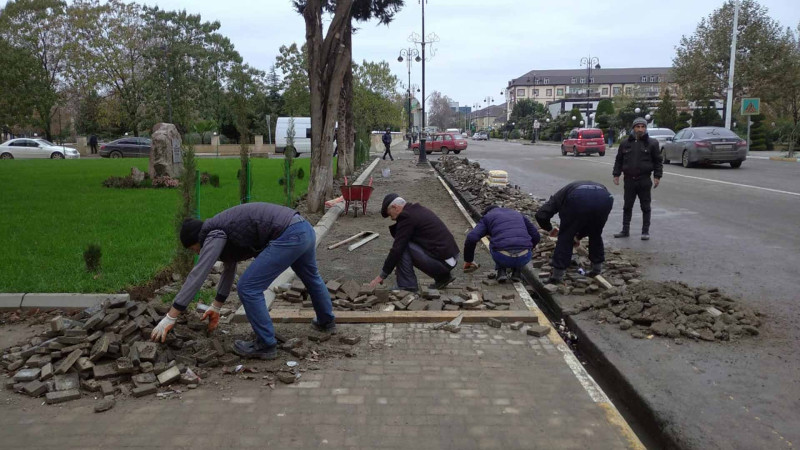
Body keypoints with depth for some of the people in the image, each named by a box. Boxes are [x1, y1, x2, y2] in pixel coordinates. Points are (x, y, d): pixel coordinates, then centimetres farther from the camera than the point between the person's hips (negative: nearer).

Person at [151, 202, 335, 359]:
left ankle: (266, 344, 9)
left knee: (249, 288, -3)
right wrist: (216, 307, 44)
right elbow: (229, 268, 36)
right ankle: (326, 321, 57)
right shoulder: (224, 231, 25)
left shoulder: (215, 234, -3)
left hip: (289, 236, -11)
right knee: (311, 277, 34)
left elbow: (197, 275, -10)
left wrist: (170, 317, -7)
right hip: (305, 229, 11)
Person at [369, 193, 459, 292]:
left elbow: (397, 249, -12)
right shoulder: (417, 209, 17)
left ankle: (407, 285, -1)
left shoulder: (407, 216, -12)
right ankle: (442, 276, 21)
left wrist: (382, 275, -7)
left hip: (441, 261, -10)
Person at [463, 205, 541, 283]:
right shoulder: (518, 214, 30)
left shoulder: (486, 217, 21)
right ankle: (516, 271, 19)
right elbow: (535, 236, 28)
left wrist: (468, 261, 21)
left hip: (503, 257, -2)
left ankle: (502, 271, 15)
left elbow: (471, 239, 7)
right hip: (524, 258, 2)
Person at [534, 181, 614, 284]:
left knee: (565, 236, 14)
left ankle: (557, 275, 15)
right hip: (605, 198, 4)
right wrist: (578, 236, 57)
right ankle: (597, 268, 36)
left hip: (579, 198, -4)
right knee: (596, 234, 30)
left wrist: (550, 229, 37)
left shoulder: (561, 194, 35)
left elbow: (541, 215, 21)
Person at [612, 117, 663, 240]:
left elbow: (658, 161, 3)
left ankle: (645, 231, 12)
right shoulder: (625, 143, 7)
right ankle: (625, 230, 18)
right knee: (627, 207, 9)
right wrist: (616, 175, 6)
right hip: (629, 180, 2)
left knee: (645, 207, 4)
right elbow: (619, 160, 12)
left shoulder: (652, 143, 1)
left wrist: (657, 176, -3)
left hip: (644, 180, -2)